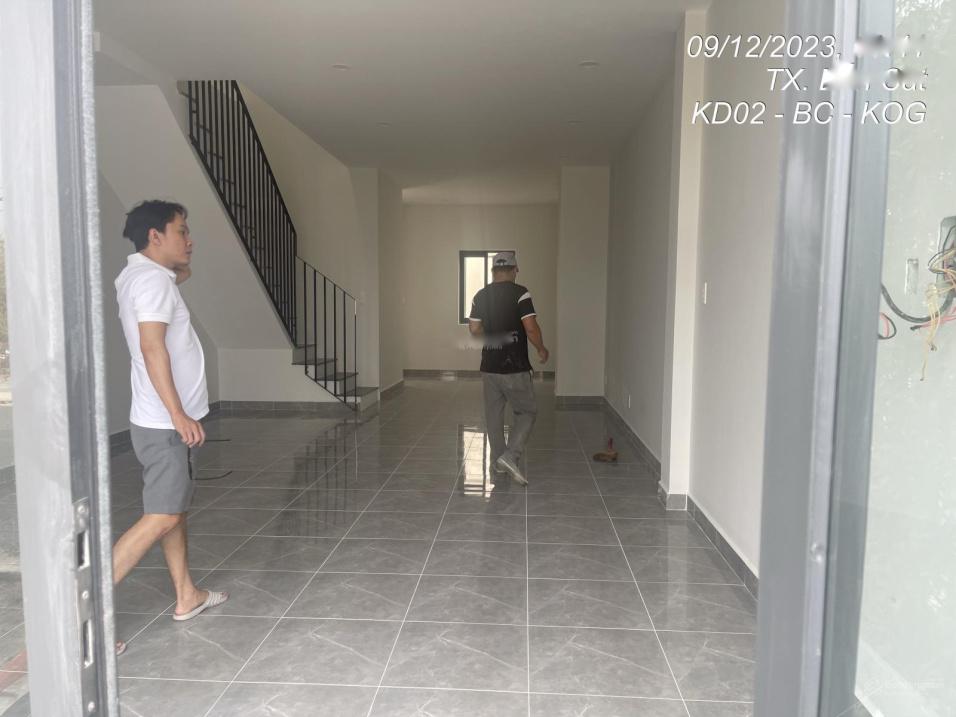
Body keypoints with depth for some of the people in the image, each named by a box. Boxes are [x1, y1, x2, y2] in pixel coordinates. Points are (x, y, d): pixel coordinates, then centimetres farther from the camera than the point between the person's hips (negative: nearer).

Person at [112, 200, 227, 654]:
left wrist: (179, 263, 15)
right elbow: (152, 347, -26)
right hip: (163, 423, -10)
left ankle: (187, 596, 27)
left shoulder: (141, 275, 13)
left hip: (165, 420, 10)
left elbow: (181, 274, 37)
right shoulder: (151, 278, -17)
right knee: (161, 518, -7)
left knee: (175, 509, 16)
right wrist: (179, 414, -27)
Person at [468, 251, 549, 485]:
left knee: (493, 414, 14)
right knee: (527, 411, 7)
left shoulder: (480, 296, 5)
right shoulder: (520, 293, -11)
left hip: (489, 367, 5)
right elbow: (531, 328, -17)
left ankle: (499, 461, 22)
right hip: (515, 367, -5)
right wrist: (542, 349, -1)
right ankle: (510, 456, -8)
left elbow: (474, 330, 5)